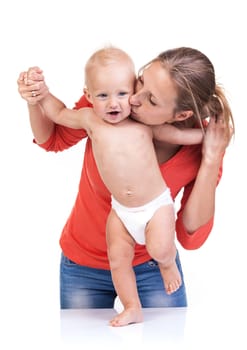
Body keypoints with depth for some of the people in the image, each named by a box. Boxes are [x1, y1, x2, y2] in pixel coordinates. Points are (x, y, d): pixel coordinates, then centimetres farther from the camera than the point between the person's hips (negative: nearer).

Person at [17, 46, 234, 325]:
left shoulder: (202, 144, -21)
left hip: (152, 265, 0)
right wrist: (35, 102, -24)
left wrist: (211, 161, -29)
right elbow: (53, 139, -3)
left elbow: (190, 237, -20)